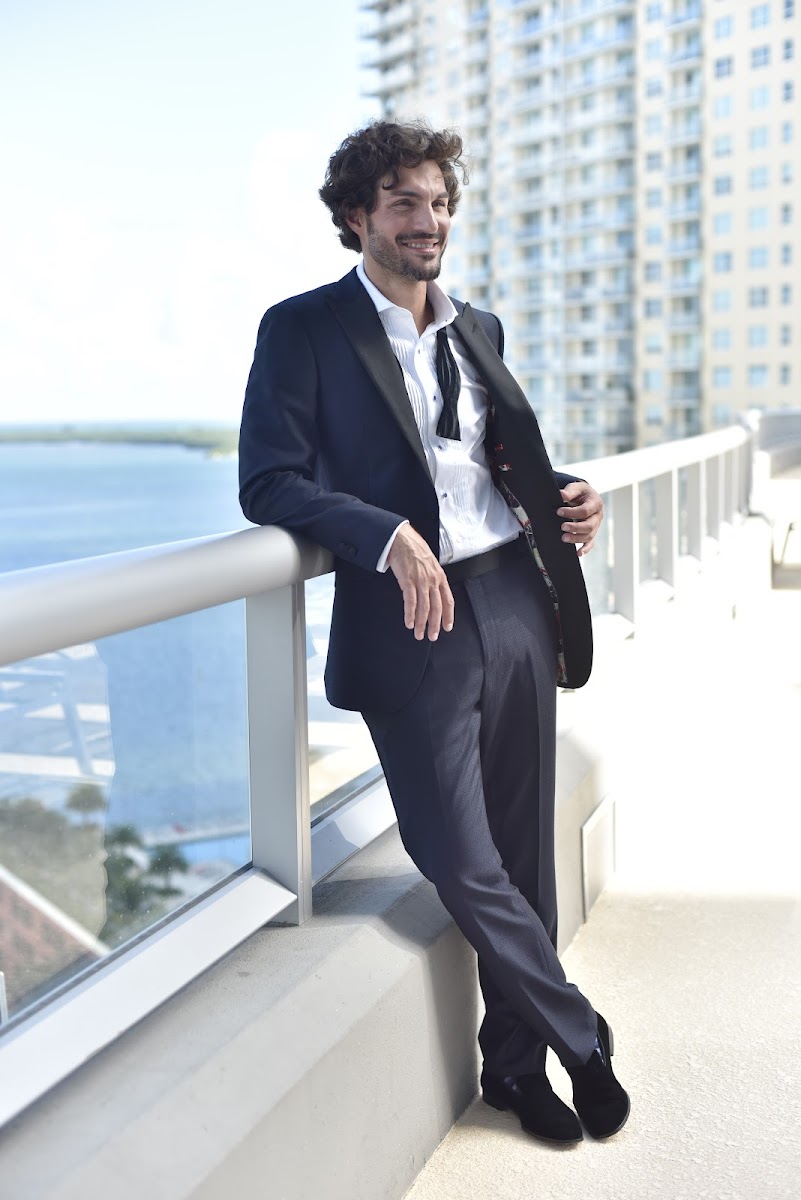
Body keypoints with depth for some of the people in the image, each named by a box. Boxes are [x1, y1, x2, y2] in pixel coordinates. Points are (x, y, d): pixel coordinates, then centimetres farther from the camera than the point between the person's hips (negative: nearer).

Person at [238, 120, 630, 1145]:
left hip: (516, 609, 5)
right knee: (465, 865, -1)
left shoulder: (477, 330, 18)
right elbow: (268, 483, -9)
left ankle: (516, 1066, 28)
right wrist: (390, 538, -22)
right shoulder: (304, 329, -1)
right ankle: (583, 1039, 23)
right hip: (412, 623, -5)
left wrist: (564, 495, 5)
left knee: (524, 853, 10)